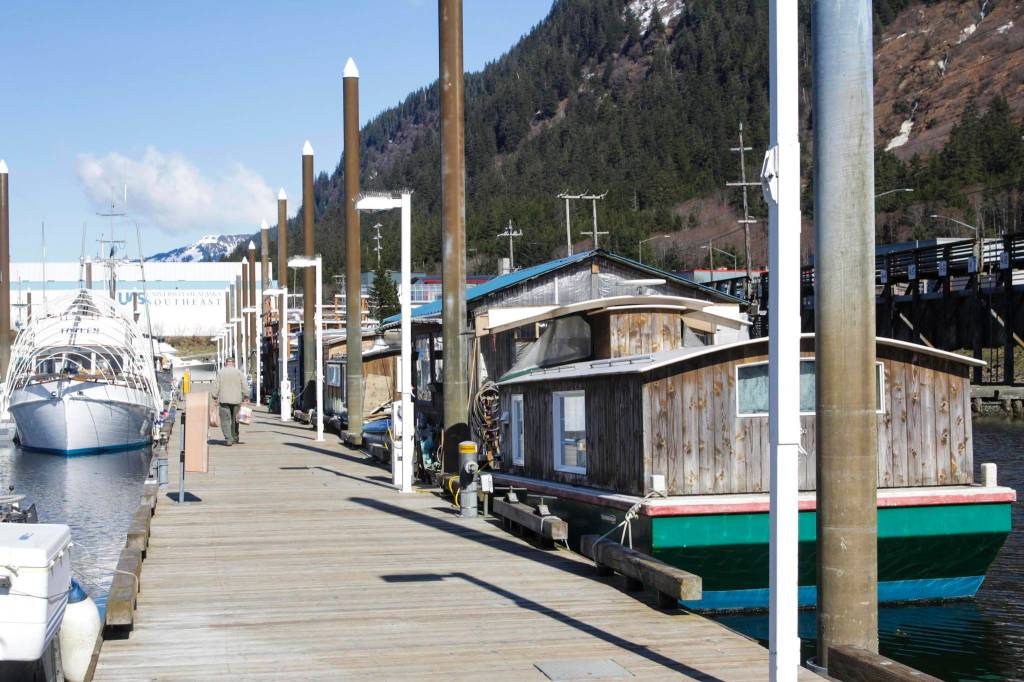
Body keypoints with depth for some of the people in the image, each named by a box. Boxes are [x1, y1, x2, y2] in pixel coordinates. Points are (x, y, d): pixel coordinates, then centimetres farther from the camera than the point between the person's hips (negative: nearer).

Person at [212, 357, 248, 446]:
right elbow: (245, 387, 1)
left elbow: (216, 386, -1)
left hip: (224, 400, -2)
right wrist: (245, 398, 9)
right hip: (236, 400, 2)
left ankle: (228, 439, -11)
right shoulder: (239, 373, 3)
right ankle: (234, 438, 20)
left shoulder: (220, 372, 1)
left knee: (225, 420, -2)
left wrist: (215, 398, 6)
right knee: (235, 420, 14)